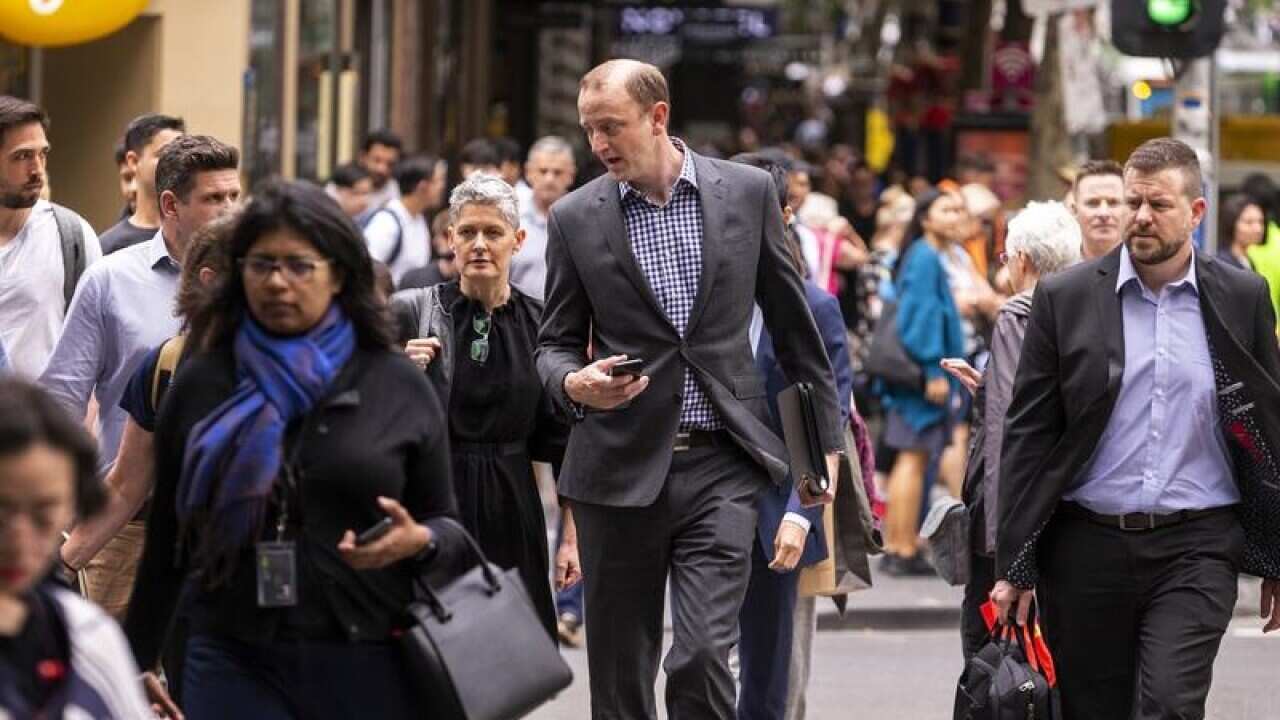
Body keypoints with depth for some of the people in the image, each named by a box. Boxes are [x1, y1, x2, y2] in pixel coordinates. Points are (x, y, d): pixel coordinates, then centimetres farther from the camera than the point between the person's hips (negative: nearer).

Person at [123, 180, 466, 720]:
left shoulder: (398, 387, 5)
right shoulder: (200, 386, 7)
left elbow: (450, 528, 8)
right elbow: (165, 543, 11)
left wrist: (418, 541, -15)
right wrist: (137, 664, 11)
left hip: (369, 668, 0)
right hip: (234, 661, 0)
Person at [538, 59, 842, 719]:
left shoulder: (747, 192, 2)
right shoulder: (576, 218, 2)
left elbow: (792, 324, 10)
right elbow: (554, 343, 9)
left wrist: (824, 437, 13)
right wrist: (573, 383, -14)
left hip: (720, 464, -1)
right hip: (620, 466, 1)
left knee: (701, 657, -14)